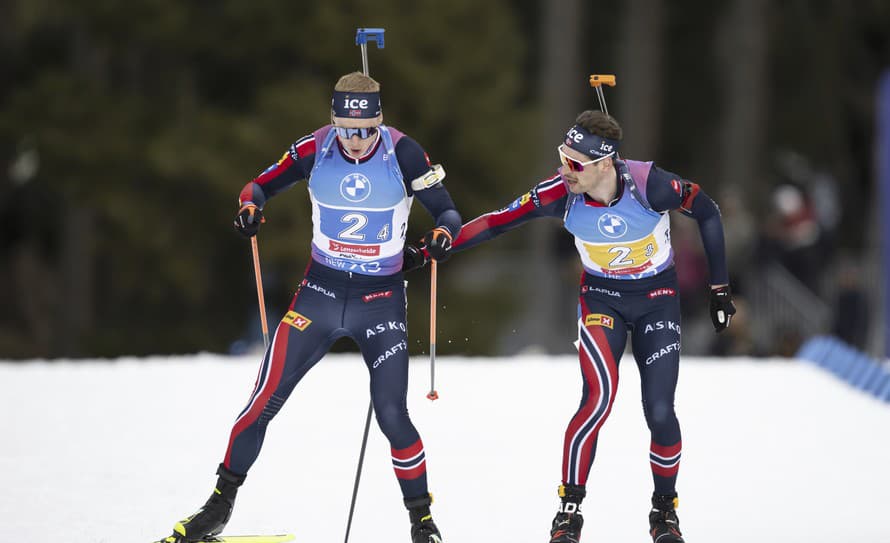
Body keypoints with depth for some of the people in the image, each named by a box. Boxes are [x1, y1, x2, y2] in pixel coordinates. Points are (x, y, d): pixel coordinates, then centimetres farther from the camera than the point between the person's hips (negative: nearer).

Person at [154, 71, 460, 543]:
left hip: (381, 300, -2)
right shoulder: (315, 149, -8)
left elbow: (447, 213, -8)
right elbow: (260, 186, 3)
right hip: (321, 292, 2)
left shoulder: (403, 154, -13)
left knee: (392, 416, -10)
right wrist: (250, 207, -20)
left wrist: (440, 237, -31)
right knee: (265, 399, -4)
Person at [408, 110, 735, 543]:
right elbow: (497, 222, -12)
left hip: (656, 299, -1)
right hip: (601, 297, 1)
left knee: (659, 413, -8)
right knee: (599, 398, -22)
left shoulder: (649, 184, -27)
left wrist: (719, 289, -7)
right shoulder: (562, 193, -21)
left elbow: (707, 212, -12)